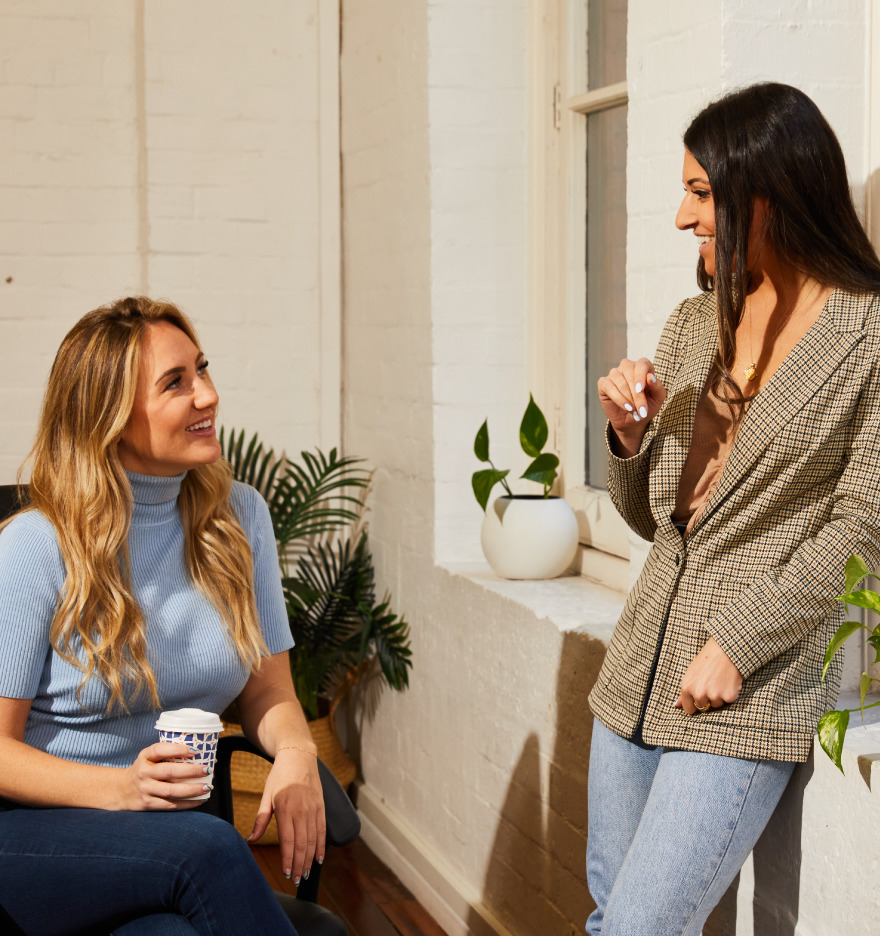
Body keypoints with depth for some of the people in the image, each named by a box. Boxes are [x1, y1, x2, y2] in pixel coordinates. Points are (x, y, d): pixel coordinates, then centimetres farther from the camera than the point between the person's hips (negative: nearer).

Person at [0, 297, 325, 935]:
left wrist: (296, 751, -14)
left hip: (171, 827, 3)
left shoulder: (238, 517, 6)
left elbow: (268, 688, 10)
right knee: (209, 848, -33)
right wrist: (122, 789, -25)